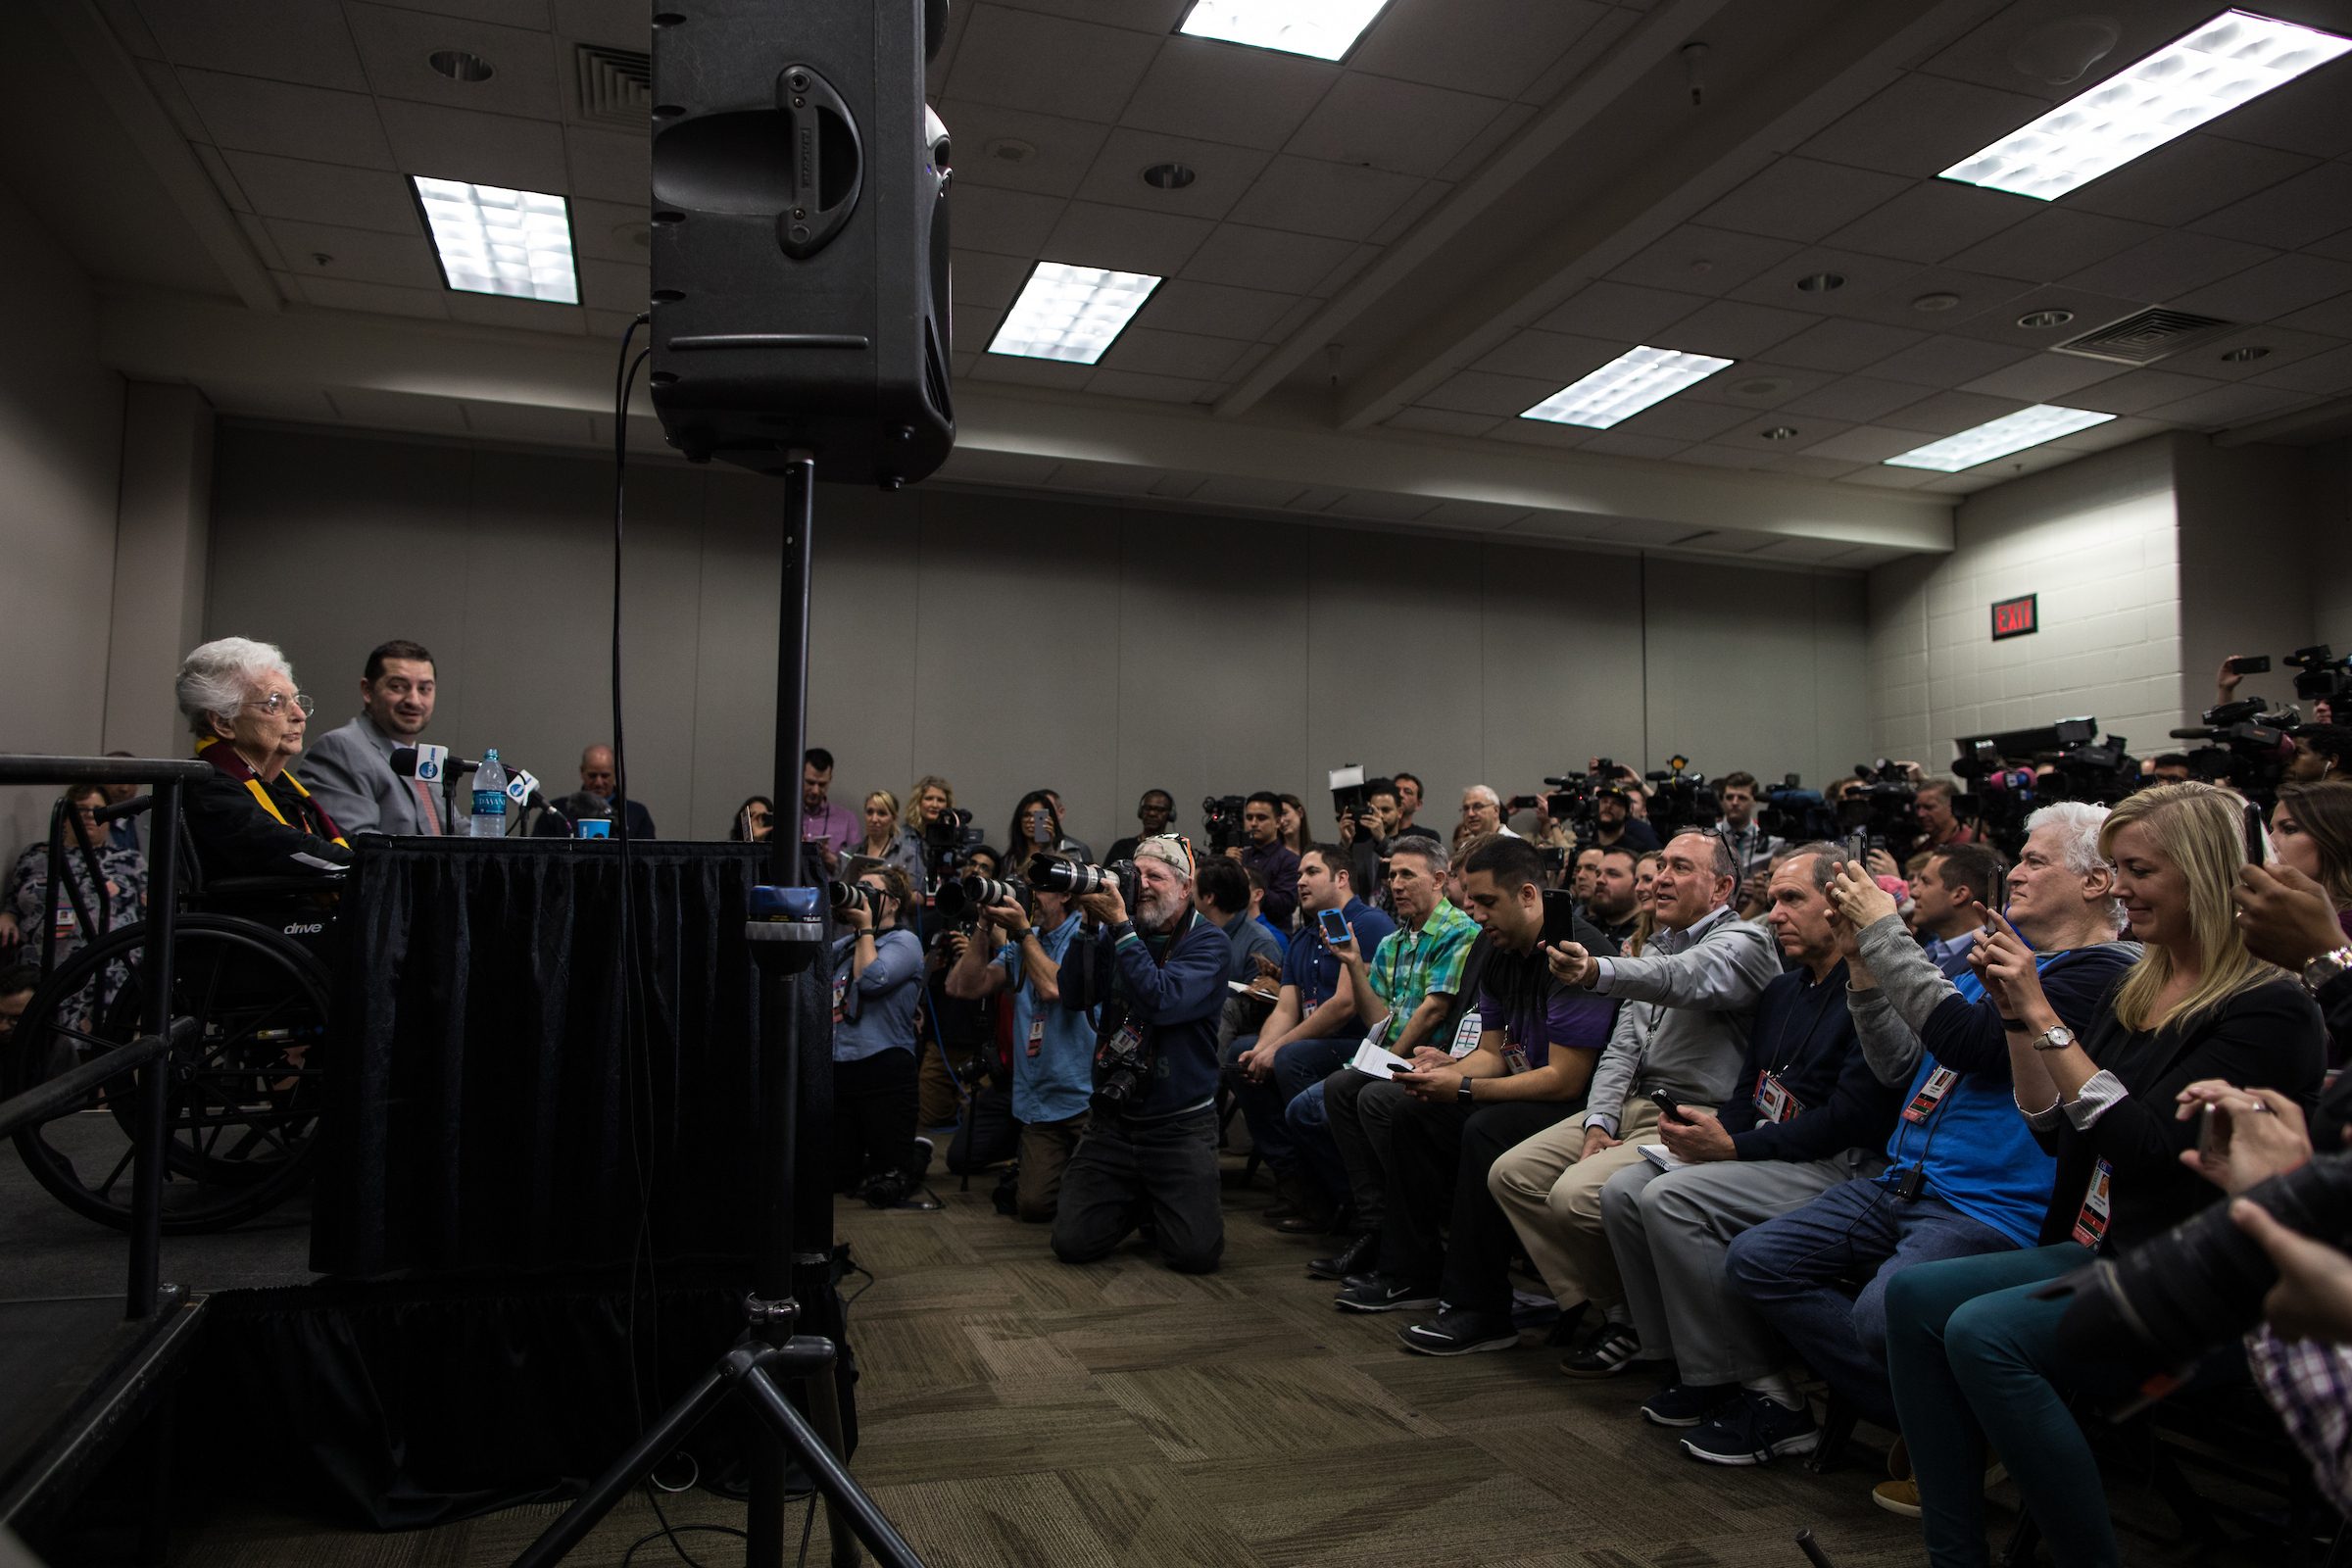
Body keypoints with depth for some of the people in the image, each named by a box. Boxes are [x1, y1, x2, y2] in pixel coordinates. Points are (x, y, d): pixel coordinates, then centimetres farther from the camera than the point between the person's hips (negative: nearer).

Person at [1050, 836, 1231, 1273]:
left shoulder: (1209, 943, -8)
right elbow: (1074, 997, -5)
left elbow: (1162, 1002, -24)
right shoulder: (1115, 933, 6)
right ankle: (1136, 1203, 25)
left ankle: (1161, 1206, 21)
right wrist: (1089, 922, -14)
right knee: (1073, 1242, -4)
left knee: (1196, 1253, -12)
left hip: (1179, 1125, -3)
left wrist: (1120, 925, -25)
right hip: (1111, 1118, 4)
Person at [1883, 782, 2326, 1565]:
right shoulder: (2135, 987, 11)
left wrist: (2045, 1017, -22)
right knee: (1915, 1295, -13)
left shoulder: (2269, 1009, -12)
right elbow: (2057, 1132, 13)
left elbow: (2149, 1147, -22)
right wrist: (2015, 1017, 1)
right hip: (2097, 1252, 8)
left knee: (1983, 1331, -27)